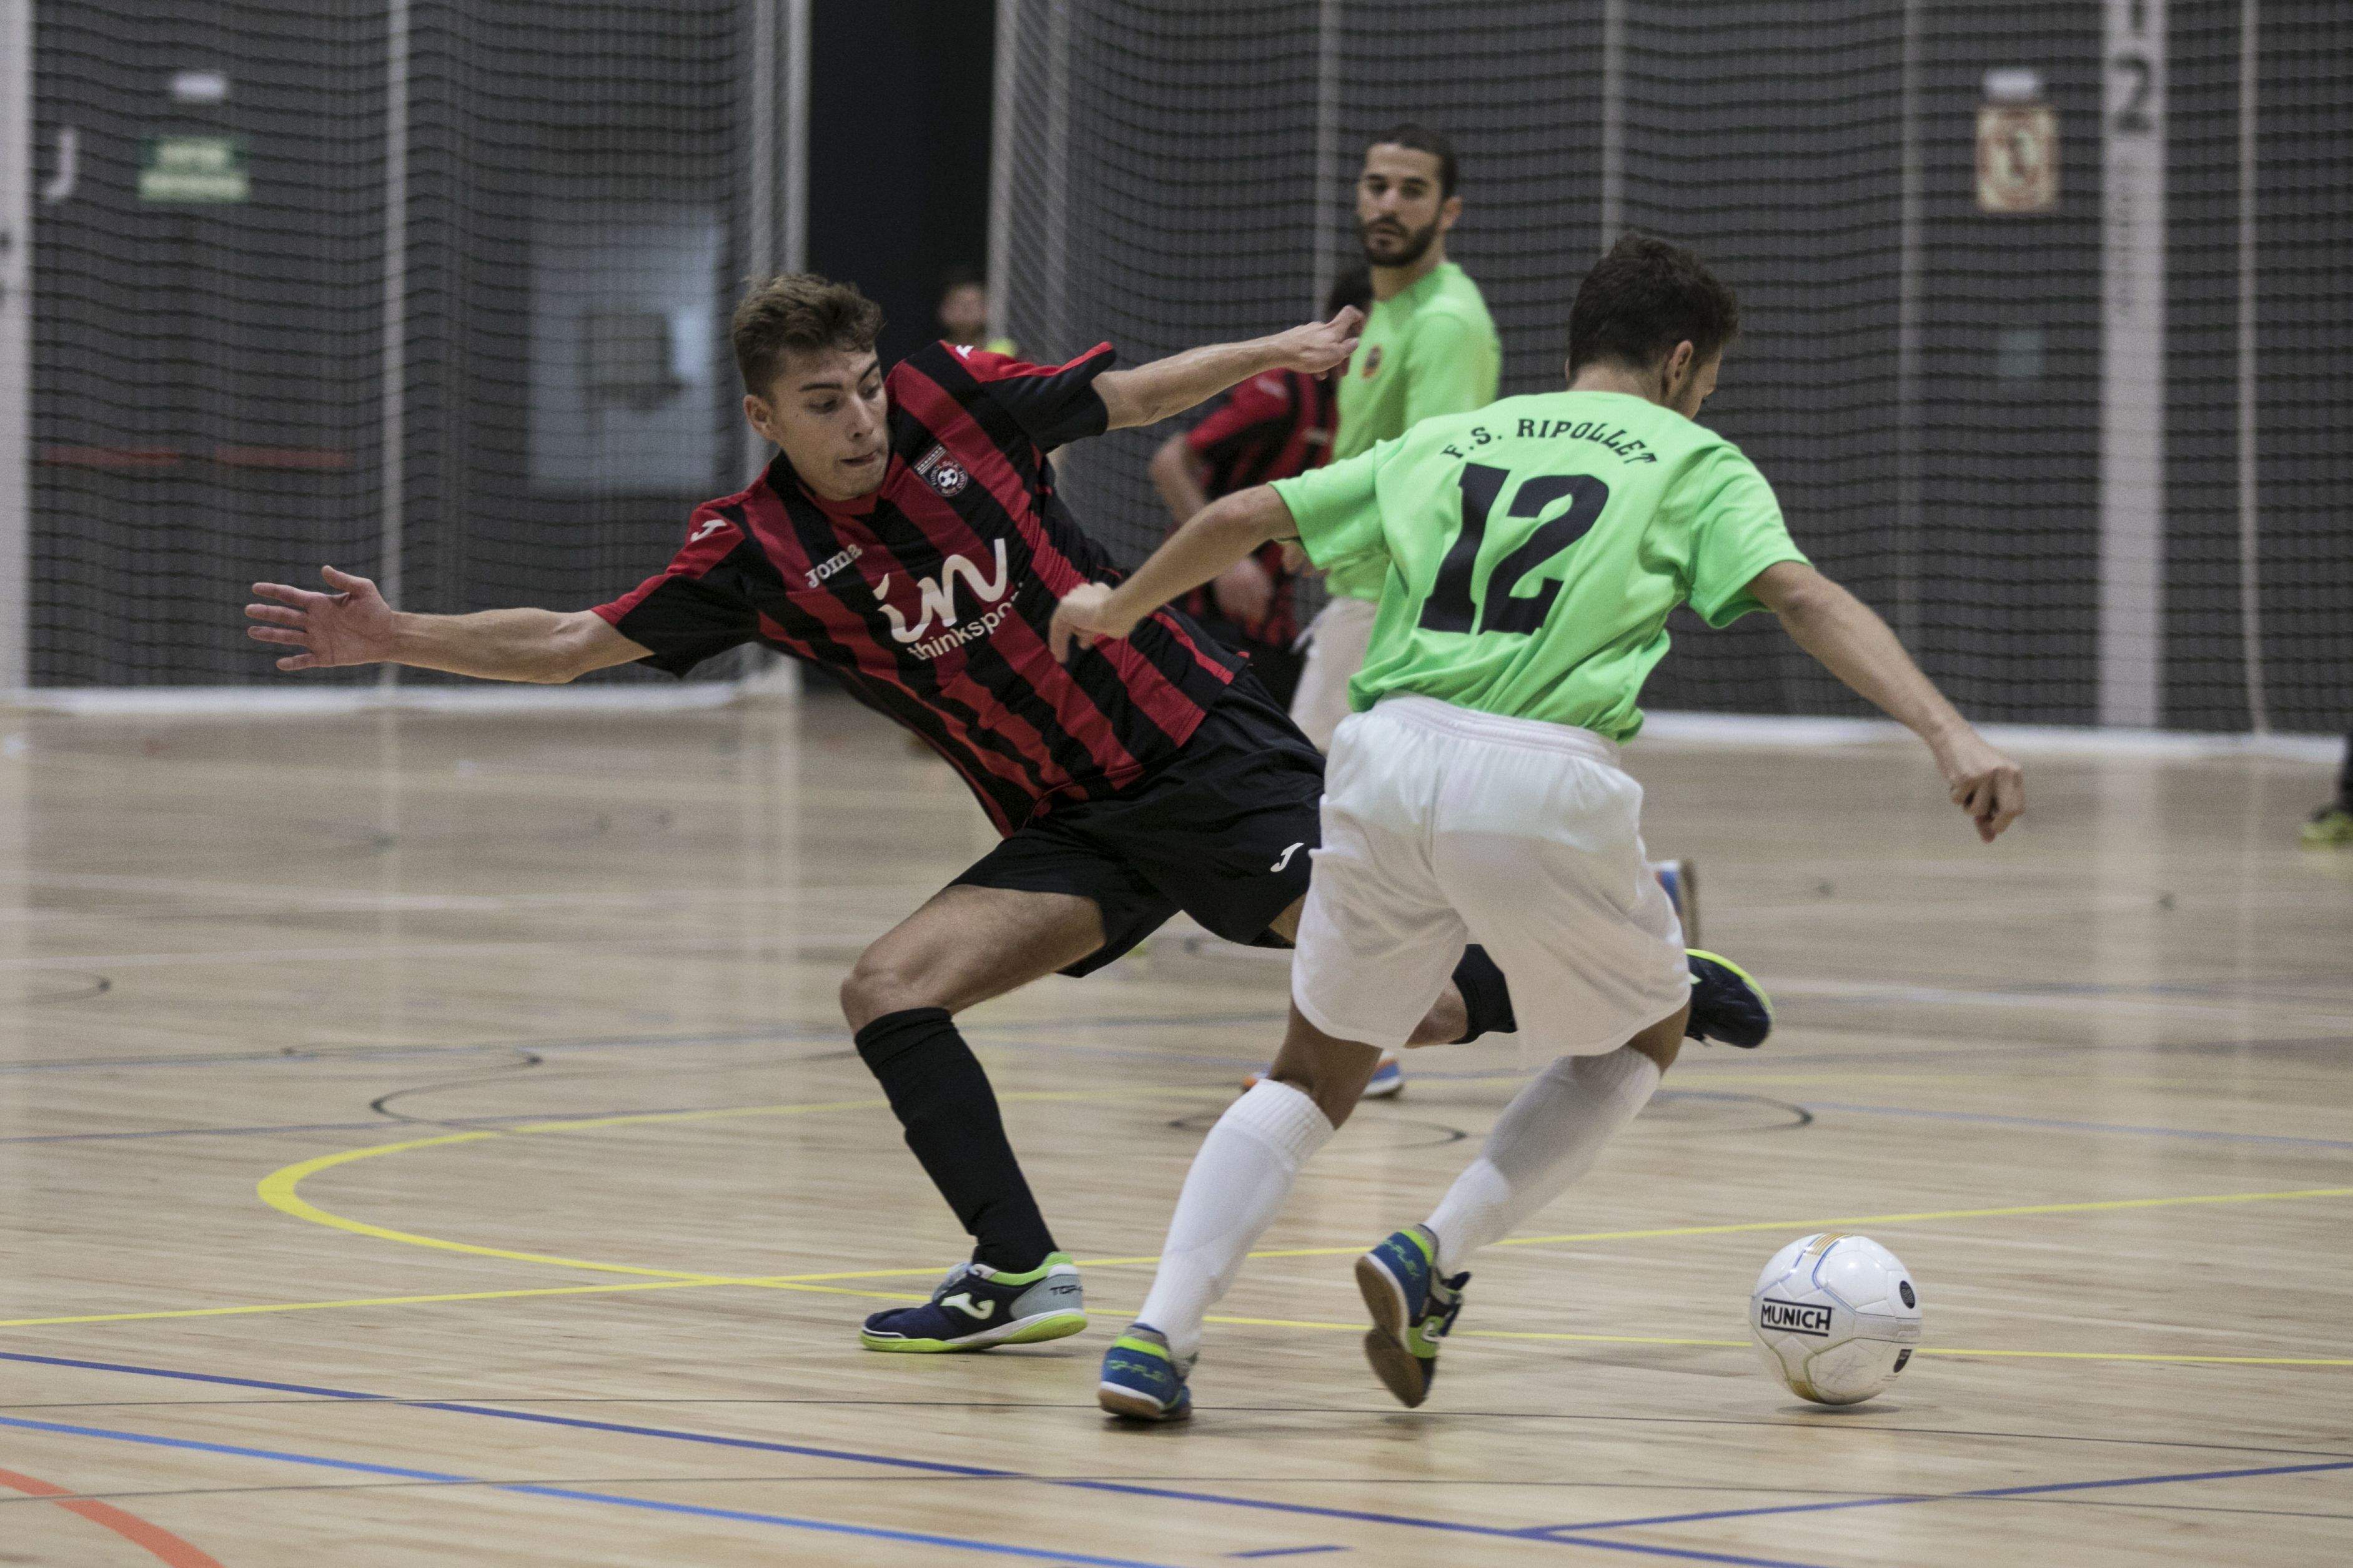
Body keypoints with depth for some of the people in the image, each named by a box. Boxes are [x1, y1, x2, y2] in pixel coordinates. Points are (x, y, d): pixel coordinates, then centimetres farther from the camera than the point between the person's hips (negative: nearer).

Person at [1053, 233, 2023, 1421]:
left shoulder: (1447, 440, 25)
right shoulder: (1692, 462, 14)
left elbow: (1243, 518, 26)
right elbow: (1803, 598, -2)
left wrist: (1117, 607, 43)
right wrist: (1948, 735, -12)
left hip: (1387, 755, 4)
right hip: (1543, 779, -4)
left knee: (1314, 1075, 19)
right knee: (1644, 1034, 23)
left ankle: (1158, 1335, 1)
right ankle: (1433, 1260, 6)